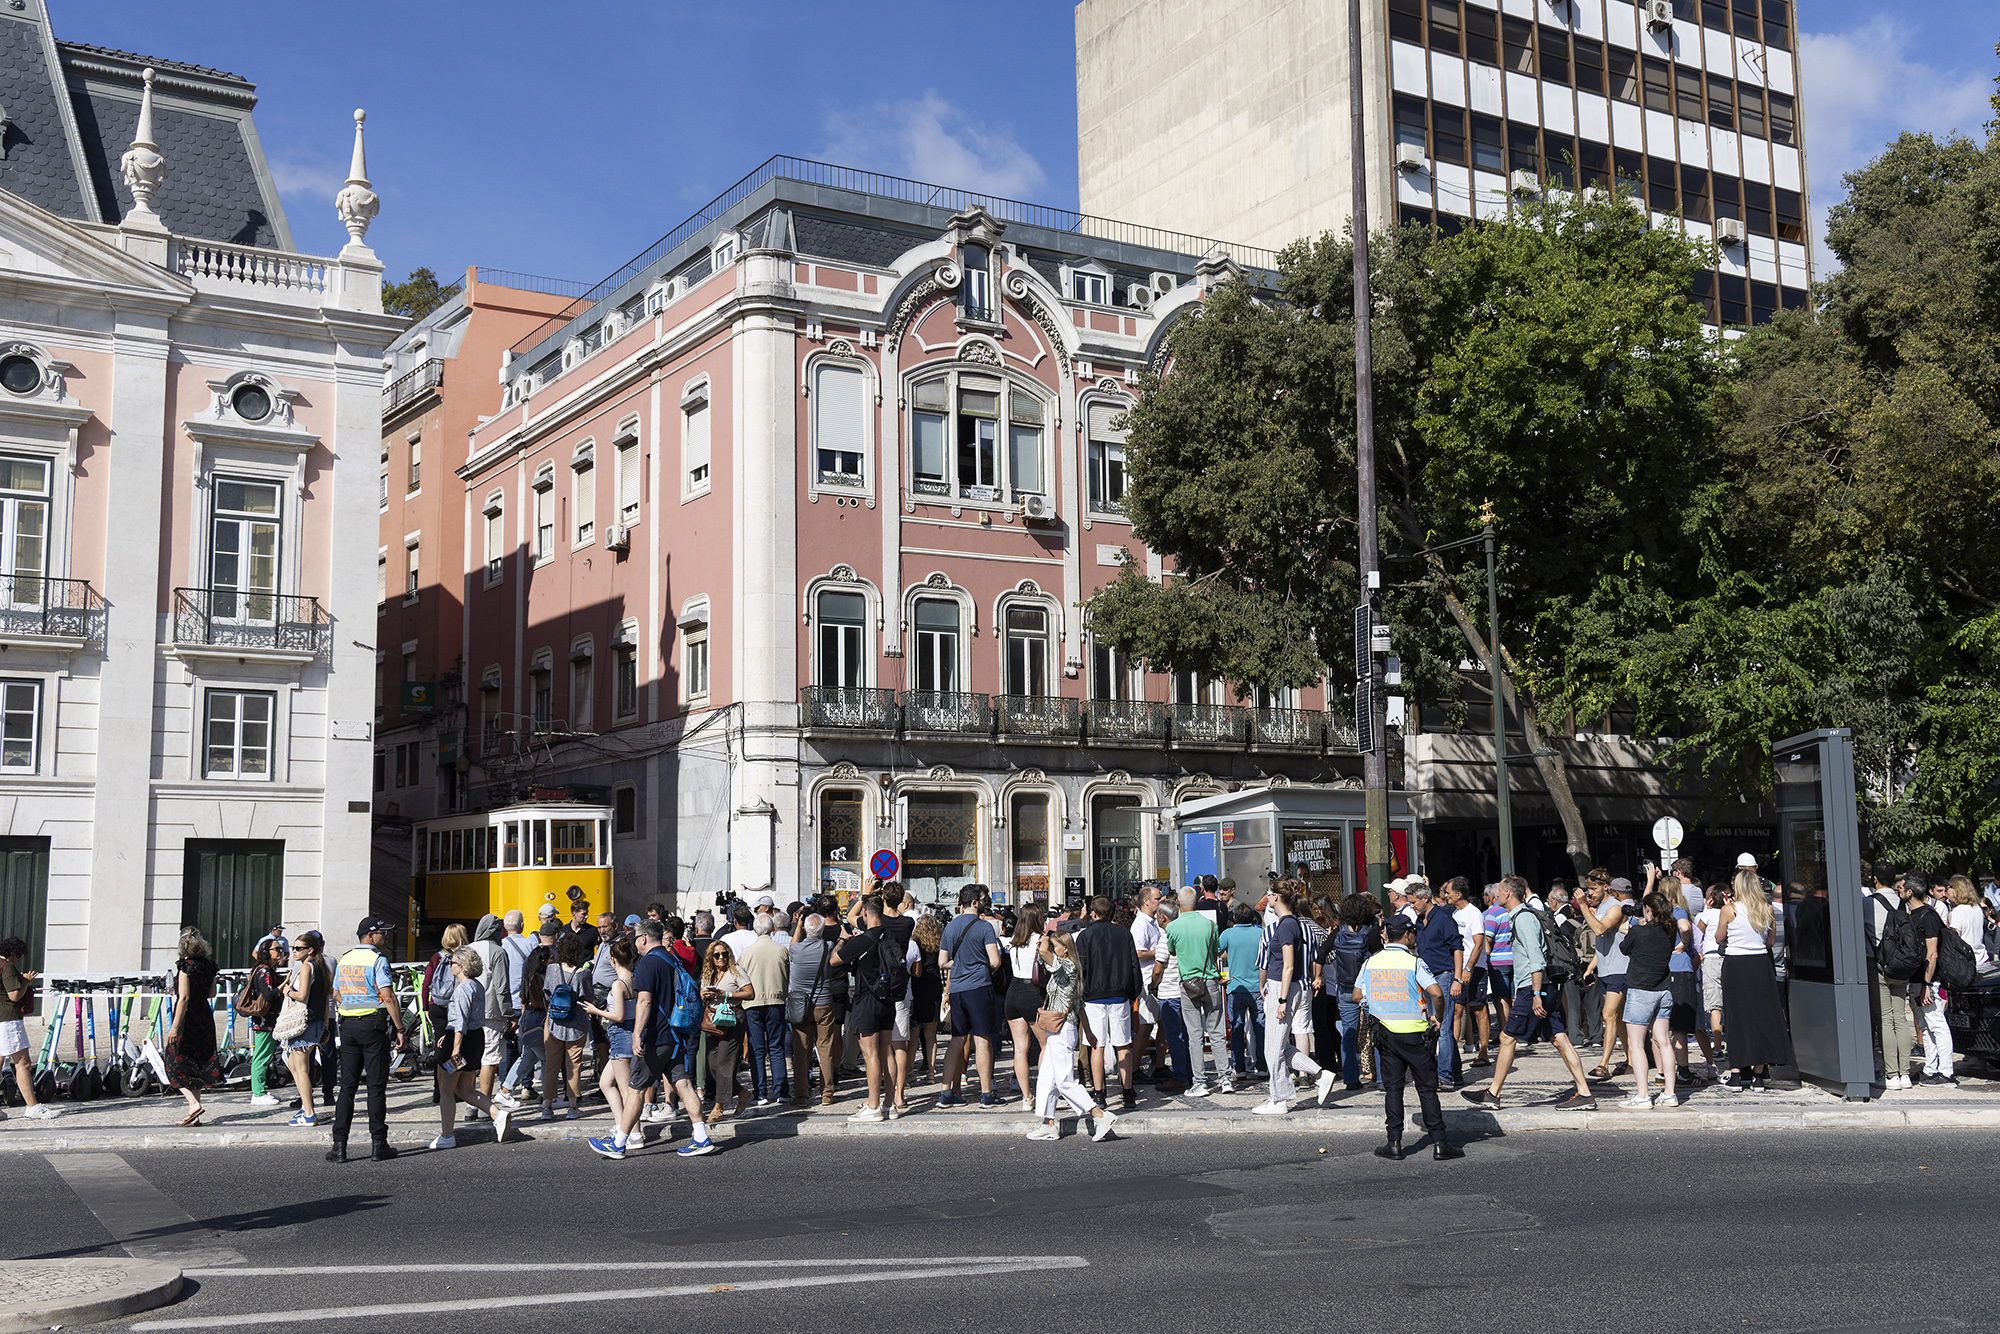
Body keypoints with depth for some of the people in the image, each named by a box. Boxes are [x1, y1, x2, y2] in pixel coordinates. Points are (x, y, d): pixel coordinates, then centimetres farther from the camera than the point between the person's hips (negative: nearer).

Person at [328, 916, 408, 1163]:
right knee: (376, 1085, 0)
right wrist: (400, 1029, -14)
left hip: (348, 1025, 6)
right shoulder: (377, 960, -11)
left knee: (347, 1086, 7)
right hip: (373, 1025, -6)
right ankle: (378, 1144, 2)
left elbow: (336, 996, 18)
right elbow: (389, 997, -17)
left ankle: (339, 1145, 4)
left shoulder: (344, 960, 10)